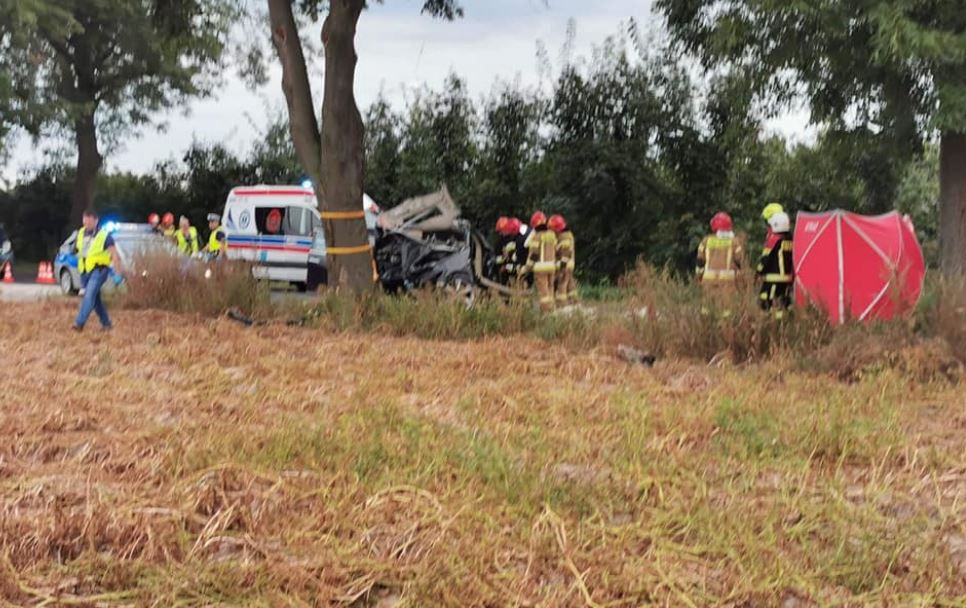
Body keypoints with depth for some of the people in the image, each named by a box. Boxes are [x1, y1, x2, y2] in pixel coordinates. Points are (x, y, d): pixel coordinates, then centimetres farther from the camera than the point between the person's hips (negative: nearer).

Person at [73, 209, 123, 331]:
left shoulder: (104, 235, -10)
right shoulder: (81, 233, 8)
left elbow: (115, 255, -8)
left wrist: (118, 274, -10)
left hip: (98, 270, -7)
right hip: (84, 270, 7)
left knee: (89, 295, -20)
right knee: (95, 298, 13)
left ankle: (79, 323, -27)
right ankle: (106, 323, 25)